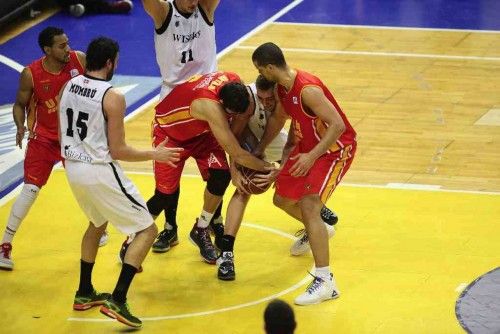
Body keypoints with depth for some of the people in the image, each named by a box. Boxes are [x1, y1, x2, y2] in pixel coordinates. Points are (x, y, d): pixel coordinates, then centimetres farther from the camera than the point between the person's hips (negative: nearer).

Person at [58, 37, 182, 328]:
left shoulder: (68, 87, 3)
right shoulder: (112, 97, -18)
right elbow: (118, 151, -16)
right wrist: (154, 155, -2)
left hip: (72, 167, 8)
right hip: (100, 171, -8)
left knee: (98, 223, 33)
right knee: (147, 230, 2)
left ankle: (85, 293, 39)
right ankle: (117, 301, -8)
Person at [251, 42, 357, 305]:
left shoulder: (308, 90, -31)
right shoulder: (281, 88, -2)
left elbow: (338, 125, -31)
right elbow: (278, 118, 17)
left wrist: (312, 156, -32)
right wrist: (259, 150, 20)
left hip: (335, 148, -9)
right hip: (308, 146, 9)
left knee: (308, 205, -24)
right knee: (282, 198, 19)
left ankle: (325, 282, -25)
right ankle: (316, 231, 51)